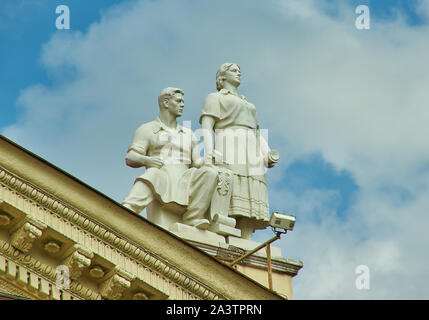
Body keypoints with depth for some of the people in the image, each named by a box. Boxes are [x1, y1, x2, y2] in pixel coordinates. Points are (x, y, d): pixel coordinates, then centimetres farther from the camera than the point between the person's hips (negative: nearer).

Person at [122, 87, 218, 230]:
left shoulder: (188, 134, 31)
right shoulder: (147, 130, 16)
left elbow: (197, 162, 24)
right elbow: (130, 159, 4)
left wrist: (203, 162, -1)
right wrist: (146, 160, -19)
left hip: (184, 179, 4)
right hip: (161, 174, -4)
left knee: (210, 172, -25)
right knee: (153, 175, -39)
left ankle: (193, 217, -31)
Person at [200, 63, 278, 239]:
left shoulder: (248, 104, 36)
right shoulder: (215, 98, 17)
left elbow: (257, 133, 26)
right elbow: (206, 127, 2)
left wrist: (268, 155, 6)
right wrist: (209, 154, -16)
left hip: (252, 158, 6)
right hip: (229, 151, -6)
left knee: (249, 210, -10)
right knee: (228, 208, -21)